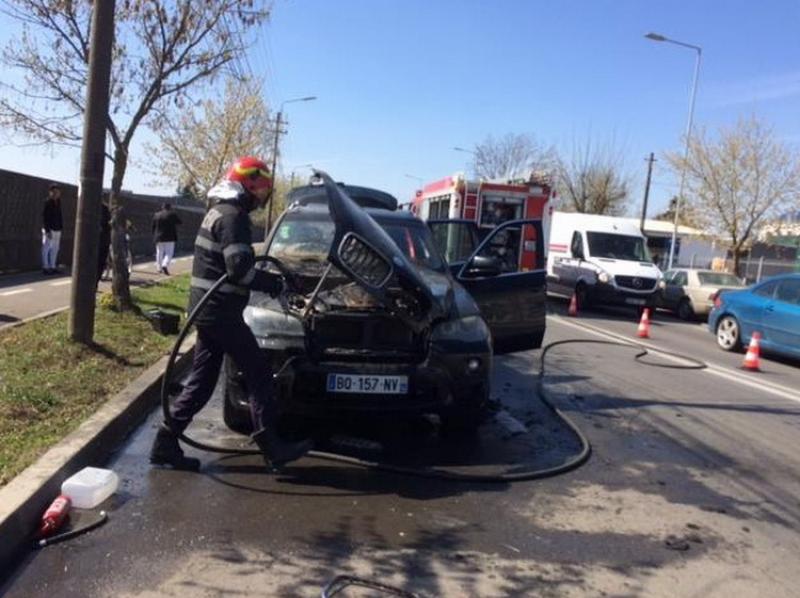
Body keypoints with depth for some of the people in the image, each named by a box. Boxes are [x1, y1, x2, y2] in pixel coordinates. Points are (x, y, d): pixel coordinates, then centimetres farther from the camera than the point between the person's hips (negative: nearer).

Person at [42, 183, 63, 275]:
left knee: (55, 249, 12)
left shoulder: (58, 202, 12)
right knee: (46, 248, -2)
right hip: (49, 229, -7)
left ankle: (52, 267, 20)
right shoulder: (47, 202, -9)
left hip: (57, 229, 7)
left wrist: (61, 227, 9)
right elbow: (45, 217, -12)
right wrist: (47, 230, -17)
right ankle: (45, 267, 4)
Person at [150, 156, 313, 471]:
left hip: (207, 310, 10)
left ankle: (166, 442, 16)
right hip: (221, 312, -10)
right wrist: (276, 284, -12)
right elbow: (239, 269, -24)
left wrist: (268, 279, 17)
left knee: (202, 379, 13)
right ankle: (272, 446, 2)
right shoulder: (232, 216, -14)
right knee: (259, 374, -3)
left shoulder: (219, 212, 19)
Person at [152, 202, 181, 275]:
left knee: (159, 253, 14)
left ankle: (159, 268, 18)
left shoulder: (156, 215, 7)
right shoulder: (172, 214, -6)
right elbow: (179, 222, 5)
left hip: (159, 237, 4)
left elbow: (153, 227, 10)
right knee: (169, 253, -1)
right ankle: (165, 265, -22)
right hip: (170, 238, -4)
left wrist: (155, 235, 19)